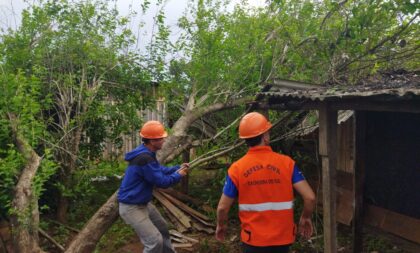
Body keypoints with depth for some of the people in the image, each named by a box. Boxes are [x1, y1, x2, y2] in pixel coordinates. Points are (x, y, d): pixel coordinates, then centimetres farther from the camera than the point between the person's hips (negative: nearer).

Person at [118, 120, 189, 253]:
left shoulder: (146, 153, 3)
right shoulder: (144, 158, -30)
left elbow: (160, 170, 18)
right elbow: (162, 182, -23)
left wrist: (178, 168, 8)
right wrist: (179, 175, -7)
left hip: (143, 203, 11)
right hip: (131, 207, -11)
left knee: (162, 227, 24)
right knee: (155, 241, -12)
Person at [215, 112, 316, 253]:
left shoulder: (237, 168, -10)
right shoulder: (286, 163, -10)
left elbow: (223, 207, -6)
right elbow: (310, 197, -12)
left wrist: (221, 225, 13)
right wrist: (306, 218, 8)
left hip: (253, 239, -1)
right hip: (282, 238, 1)